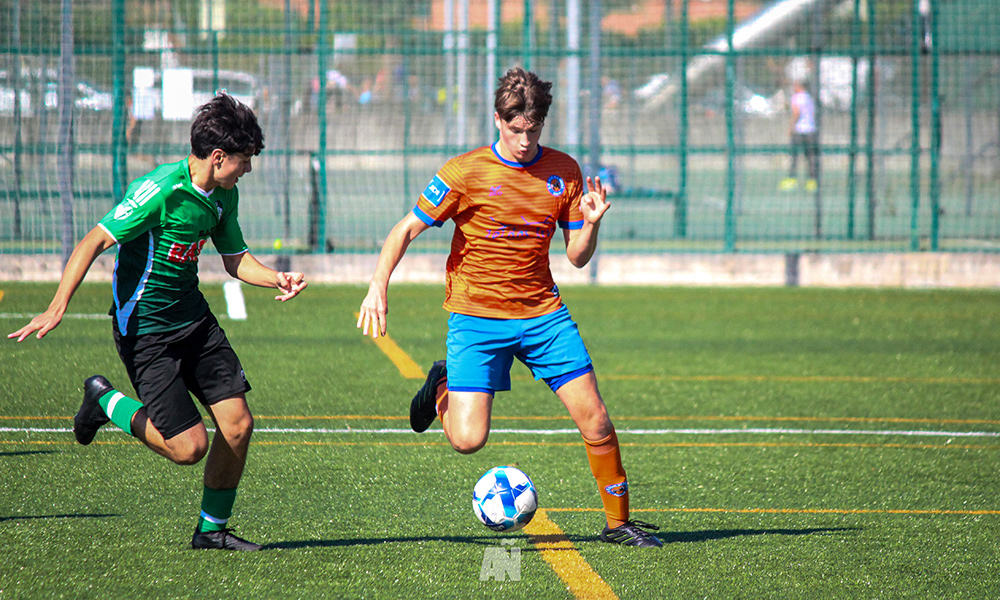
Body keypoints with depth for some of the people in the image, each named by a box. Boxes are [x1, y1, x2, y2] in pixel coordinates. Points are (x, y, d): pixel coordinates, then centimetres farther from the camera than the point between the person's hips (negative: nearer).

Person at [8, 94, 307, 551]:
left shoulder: (223, 196, 4)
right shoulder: (162, 190, -22)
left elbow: (236, 259, 19)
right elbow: (94, 242, -23)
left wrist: (277, 279, -2)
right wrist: (57, 308, -31)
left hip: (193, 317, 8)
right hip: (143, 328, -8)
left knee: (237, 423, -2)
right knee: (189, 446, -11)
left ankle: (212, 529, 17)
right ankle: (105, 402, 14)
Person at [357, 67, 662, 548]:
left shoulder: (564, 172, 3)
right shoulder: (466, 173, -8)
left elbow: (578, 256, 8)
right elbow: (406, 229, -4)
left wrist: (590, 224, -13)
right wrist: (378, 286, -17)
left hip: (542, 312, 3)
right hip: (476, 317, -3)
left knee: (596, 421, -7)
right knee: (468, 440, -12)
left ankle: (618, 522, 10)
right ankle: (442, 388, 21)